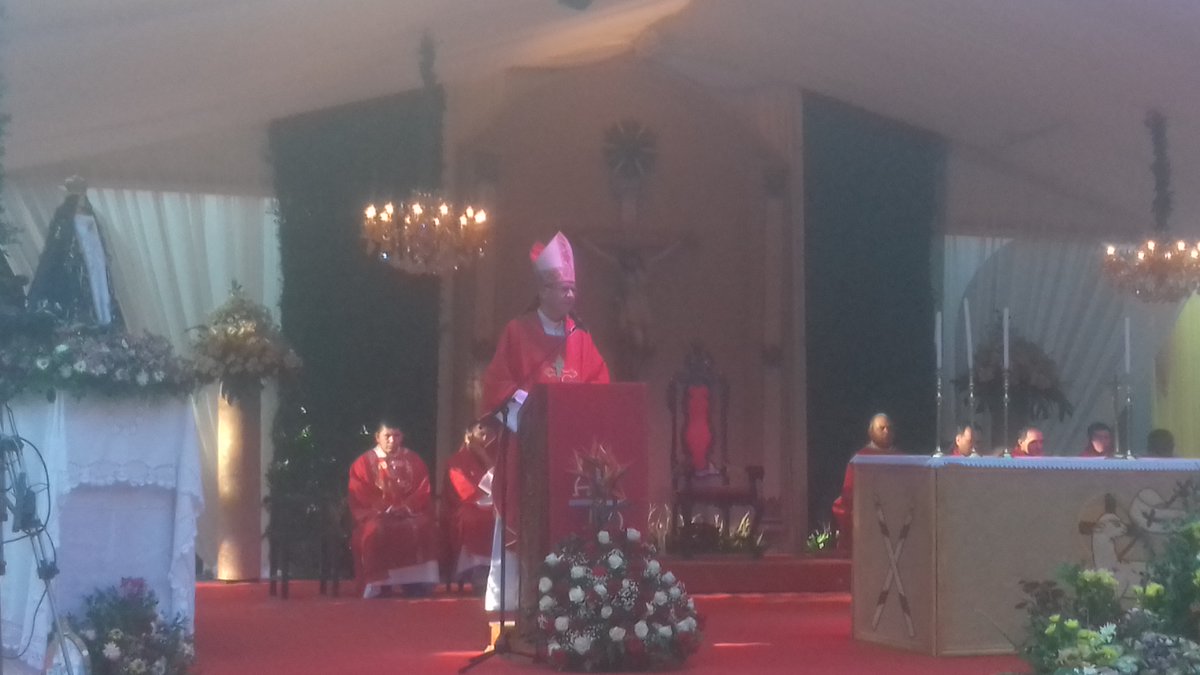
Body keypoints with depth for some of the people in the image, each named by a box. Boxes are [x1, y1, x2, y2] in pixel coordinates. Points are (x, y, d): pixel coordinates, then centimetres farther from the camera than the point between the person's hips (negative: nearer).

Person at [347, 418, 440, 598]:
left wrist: (407, 506, -13)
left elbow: (423, 491, 6)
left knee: (423, 527, -32)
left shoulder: (413, 461, 14)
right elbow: (360, 497, 0)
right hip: (376, 515, -1)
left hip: (409, 513, 2)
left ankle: (417, 583, -30)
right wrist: (385, 509, -14)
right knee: (374, 531, -37)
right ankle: (376, 584, -33)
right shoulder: (363, 463, 8)